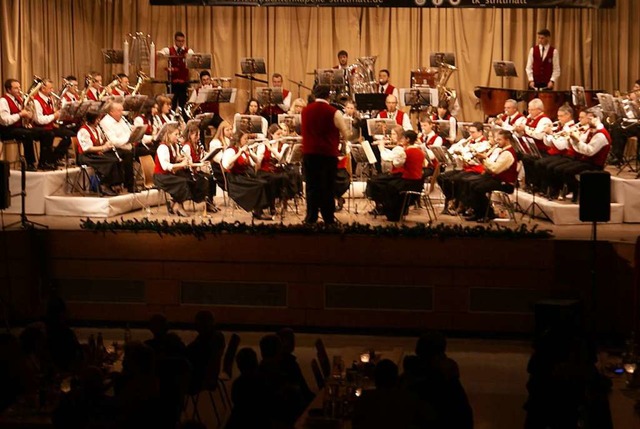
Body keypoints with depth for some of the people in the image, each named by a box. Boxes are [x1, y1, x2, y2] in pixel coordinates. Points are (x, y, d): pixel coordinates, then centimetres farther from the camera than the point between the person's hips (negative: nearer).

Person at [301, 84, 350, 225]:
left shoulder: (305, 111, 1)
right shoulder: (334, 112, -10)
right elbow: (346, 135, -1)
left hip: (309, 153, 3)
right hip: (328, 154, -3)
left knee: (312, 187, 9)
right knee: (327, 187, 5)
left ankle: (311, 218, 9)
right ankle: (328, 220, 7)